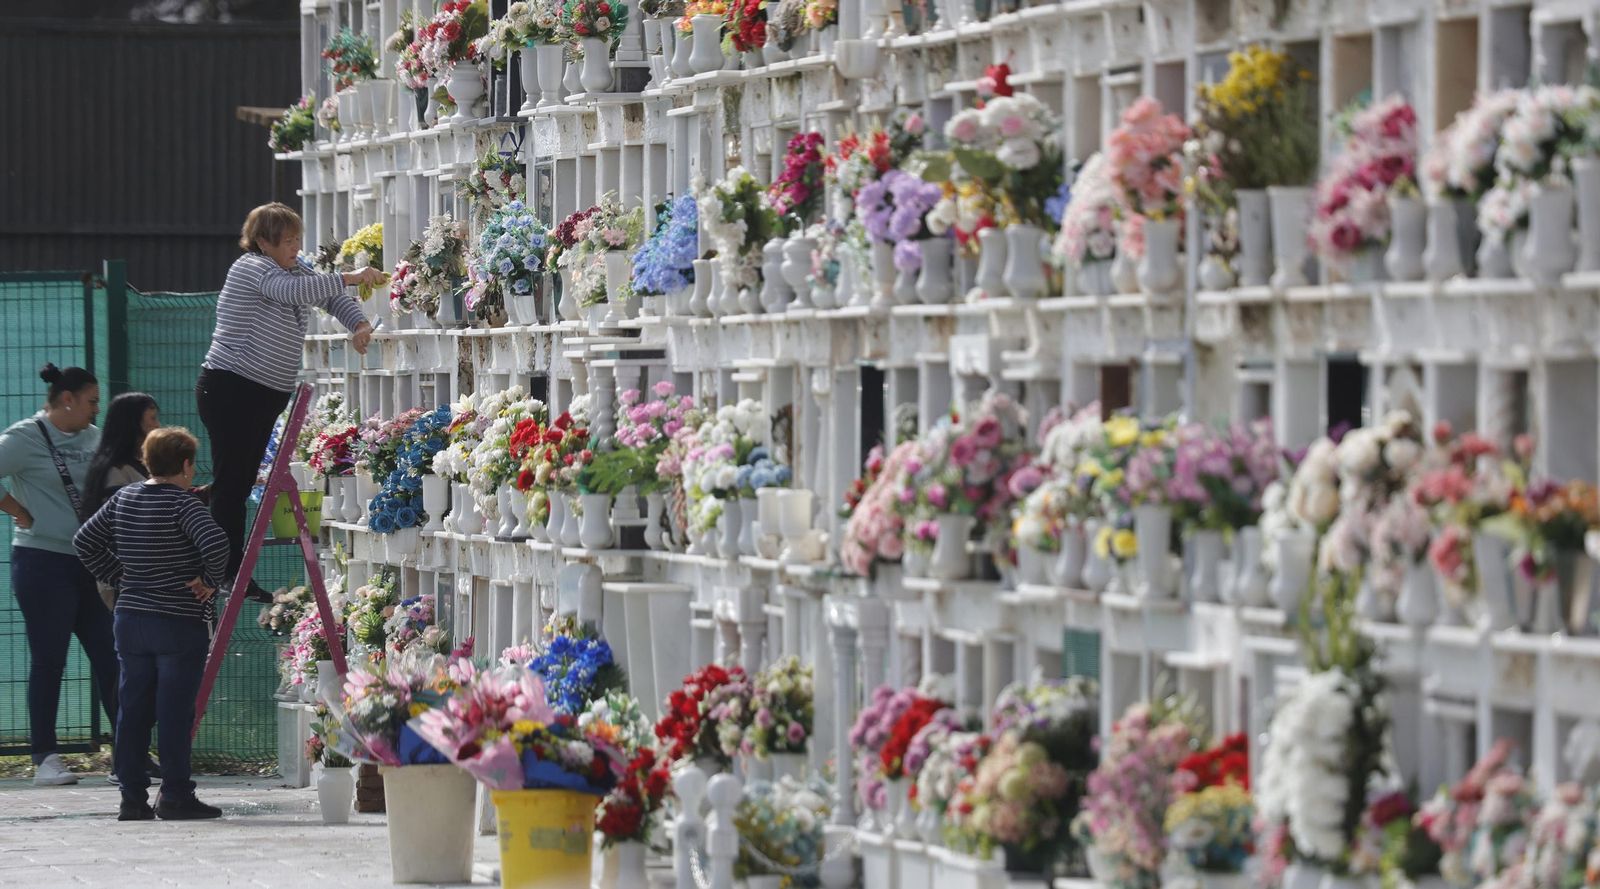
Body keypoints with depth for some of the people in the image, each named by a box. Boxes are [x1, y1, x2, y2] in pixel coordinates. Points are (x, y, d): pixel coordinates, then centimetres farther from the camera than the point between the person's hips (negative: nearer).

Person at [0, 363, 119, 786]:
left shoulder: (93, 438, 13)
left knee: (109, 656, 5)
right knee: (48, 660, -2)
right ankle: (45, 759, 3)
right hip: (44, 562, -7)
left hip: (89, 562, 7)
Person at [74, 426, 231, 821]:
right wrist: (210, 581, -12)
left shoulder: (123, 499, 7)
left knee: (133, 709, 9)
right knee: (174, 712, -1)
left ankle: (132, 796, 11)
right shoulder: (183, 504, -13)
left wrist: (119, 577, 14)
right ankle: (176, 796, 1)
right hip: (180, 624, -6)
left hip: (131, 621, 6)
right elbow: (215, 543, -28)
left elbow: (85, 541, 12)